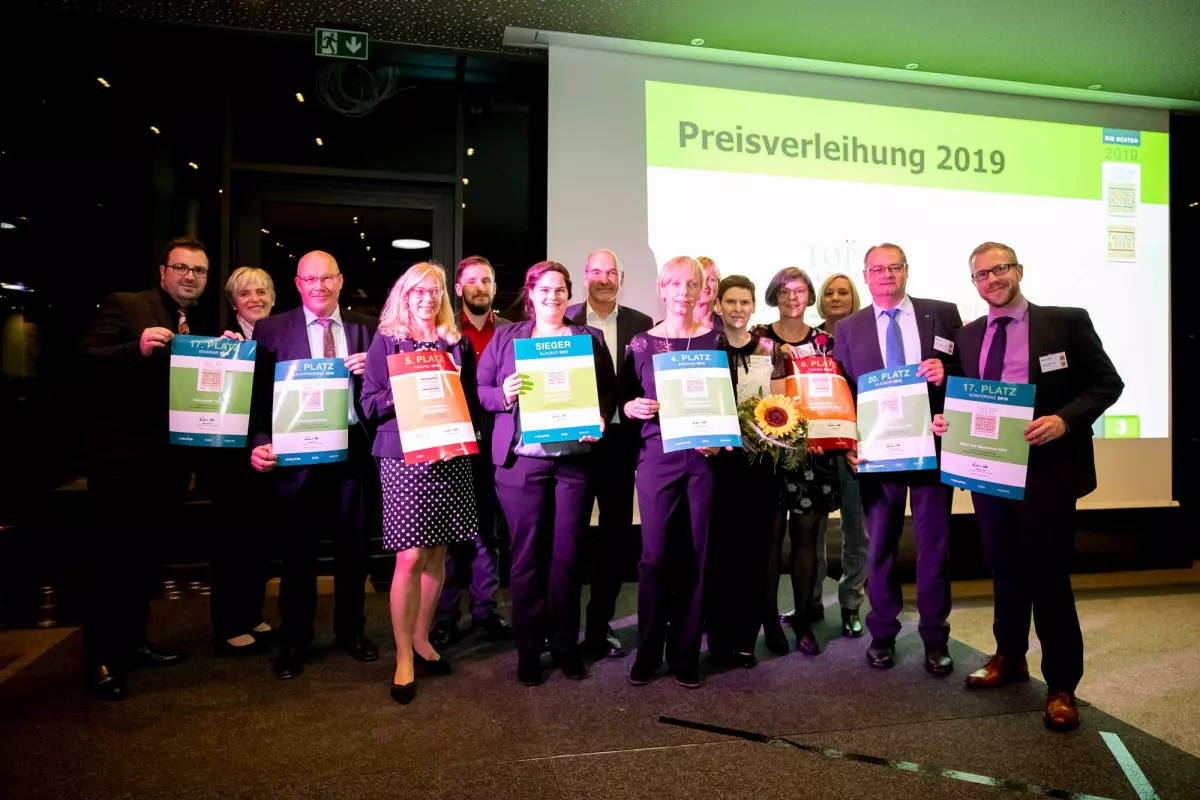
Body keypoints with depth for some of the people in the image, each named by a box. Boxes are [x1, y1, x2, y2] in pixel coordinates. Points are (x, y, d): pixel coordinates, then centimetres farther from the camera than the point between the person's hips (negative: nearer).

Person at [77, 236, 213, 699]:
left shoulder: (201, 328, 14)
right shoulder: (125, 306, -5)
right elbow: (87, 355, -14)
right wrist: (137, 348, -29)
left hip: (169, 459, 7)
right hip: (121, 454, -7)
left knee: (145, 556, 17)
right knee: (111, 557, 1)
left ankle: (131, 643, 30)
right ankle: (98, 661, 12)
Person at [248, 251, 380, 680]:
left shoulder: (365, 328, 6)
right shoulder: (270, 329, 1)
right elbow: (260, 394, -2)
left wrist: (371, 370, -14)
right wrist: (260, 444, -14)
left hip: (353, 448, 2)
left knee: (353, 546, 12)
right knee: (297, 550, 8)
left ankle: (351, 630, 31)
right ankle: (294, 641, 25)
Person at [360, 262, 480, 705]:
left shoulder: (457, 343, 12)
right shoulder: (386, 341, 5)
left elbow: (472, 400, 14)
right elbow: (369, 404, -1)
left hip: (451, 457, 3)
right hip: (404, 457, -3)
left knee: (436, 554, 9)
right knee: (410, 558, -5)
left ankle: (421, 639, 27)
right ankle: (403, 658, 9)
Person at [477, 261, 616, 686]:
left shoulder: (590, 338, 11)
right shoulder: (506, 337, 9)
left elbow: (609, 391, 8)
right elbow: (480, 390, 5)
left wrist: (600, 420, -10)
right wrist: (504, 396, -15)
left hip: (574, 459, 1)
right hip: (521, 460, 0)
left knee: (567, 554, 7)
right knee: (527, 555, 5)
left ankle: (565, 645, 22)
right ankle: (528, 649, 19)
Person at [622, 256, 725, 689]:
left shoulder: (715, 340, 6)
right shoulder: (641, 344, 4)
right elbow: (623, 399, 9)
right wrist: (632, 406, -13)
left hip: (704, 457, 1)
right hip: (656, 456, 0)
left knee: (694, 557, 6)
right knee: (655, 554, -1)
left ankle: (685, 654, 20)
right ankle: (647, 652, 16)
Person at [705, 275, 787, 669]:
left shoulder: (770, 351, 7)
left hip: (761, 459, 2)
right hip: (717, 459, -2)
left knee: (755, 548, 6)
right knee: (718, 548, 1)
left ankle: (746, 638, 19)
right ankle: (719, 638, 15)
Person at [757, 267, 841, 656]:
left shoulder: (823, 340, 8)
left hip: (813, 450, 2)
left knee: (806, 537, 8)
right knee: (770, 536, 3)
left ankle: (804, 618, 20)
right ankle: (770, 618, 16)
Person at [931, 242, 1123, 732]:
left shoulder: (1067, 322, -2)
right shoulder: (967, 337, 10)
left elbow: (1106, 383, -3)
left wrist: (1065, 419, -20)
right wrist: (946, 420, -7)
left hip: (1047, 470, -4)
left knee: (1048, 577, 0)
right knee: (1005, 571, 17)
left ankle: (1062, 686, 16)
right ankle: (1009, 657, 34)